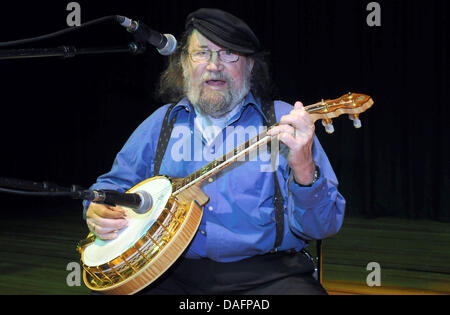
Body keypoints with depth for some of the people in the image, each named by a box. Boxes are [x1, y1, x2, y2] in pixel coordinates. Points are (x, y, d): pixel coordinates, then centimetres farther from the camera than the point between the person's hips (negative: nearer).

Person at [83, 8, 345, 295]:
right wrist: (98, 209, 0)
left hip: (265, 274, -1)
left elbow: (324, 226, -6)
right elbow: (116, 182, 23)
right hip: (172, 273, 2)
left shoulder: (282, 121, 1)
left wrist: (304, 171, -27)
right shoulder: (162, 123, 13)